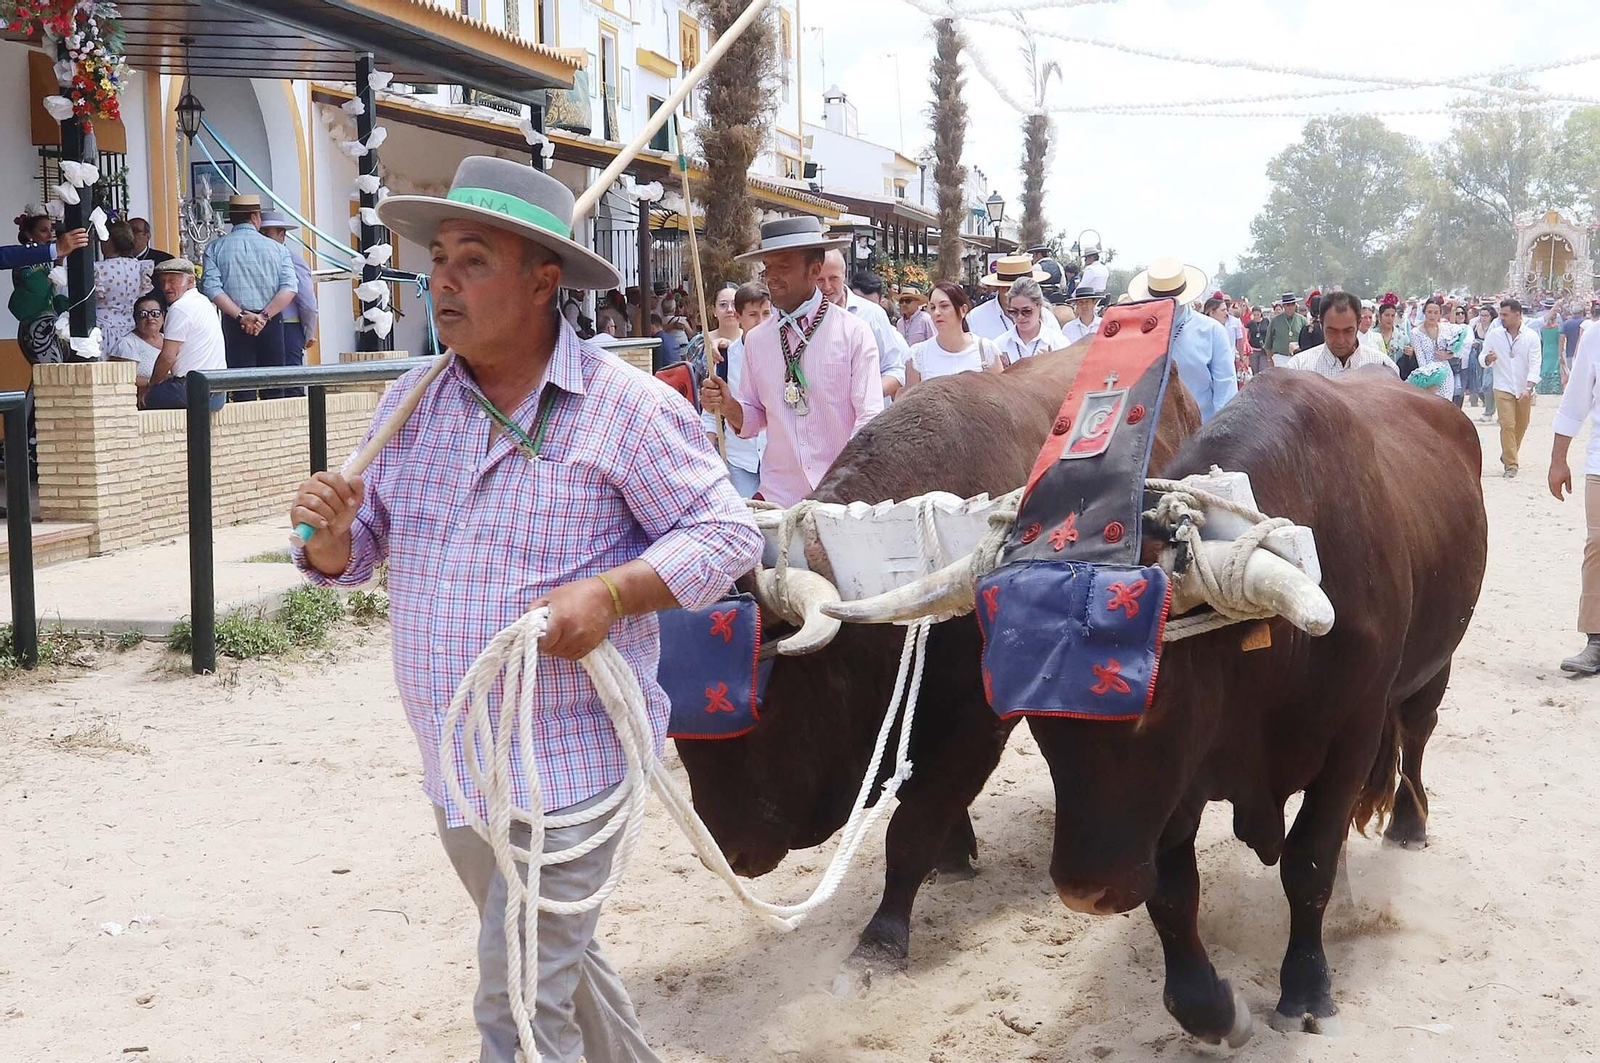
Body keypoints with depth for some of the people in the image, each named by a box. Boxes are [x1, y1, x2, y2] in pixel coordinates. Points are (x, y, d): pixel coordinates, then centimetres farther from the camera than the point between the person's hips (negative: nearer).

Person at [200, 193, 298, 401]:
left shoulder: (215, 248, 5)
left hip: (234, 323, 0)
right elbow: (290, 287, -7)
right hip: (272, 322, 0)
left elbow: (211, 288, -8)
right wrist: (265, 316, -10)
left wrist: (241, 316, -10)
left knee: (243, 391, -2)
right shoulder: (277, 248, 5)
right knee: (273, 388, 6)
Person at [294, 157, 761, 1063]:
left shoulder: (625, 407, -12)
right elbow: (355, 556, 12)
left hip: (572, 765, -6)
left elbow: (728, 535, -10)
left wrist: (610, 591, -24)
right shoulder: (409, 404, 5)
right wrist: (332, 536, -13)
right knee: (556, 958, 24)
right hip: (455, 769, 7)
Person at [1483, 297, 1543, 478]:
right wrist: (1488, 359, -23)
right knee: (1507, 425, -11)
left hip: (1524, 390, 2)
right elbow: (1482, 360, 3)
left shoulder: (1531, 336, -5)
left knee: (1521, 427, 13)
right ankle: (1510, 465, -8)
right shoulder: (1494, 334, -3)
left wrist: (1528, 388, -22)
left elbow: (1535, 364, -9)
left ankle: (1508, 456, 35)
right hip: (1503, 389, -2)